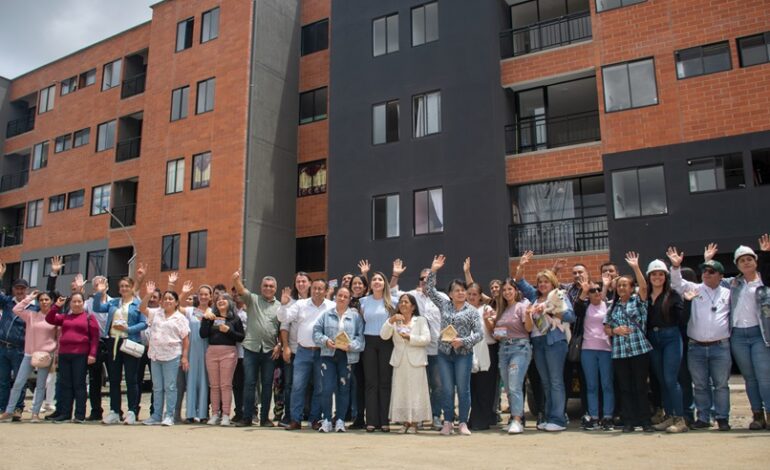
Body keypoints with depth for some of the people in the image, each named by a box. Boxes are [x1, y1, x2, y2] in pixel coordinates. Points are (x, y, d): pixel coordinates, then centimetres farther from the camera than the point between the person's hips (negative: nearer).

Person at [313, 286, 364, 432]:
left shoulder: (355, 316, 6)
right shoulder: (326, 314, 9)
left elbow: (361, 336, -1)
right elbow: (316, 331, 4)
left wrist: (351, 345, -17)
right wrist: (325, 340, -14)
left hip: (347, 356, 0)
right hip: (328, 355, 0)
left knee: (343, 389, 5)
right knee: (327, 388, -5)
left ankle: (340, 420, 15)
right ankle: (326, 420, 6)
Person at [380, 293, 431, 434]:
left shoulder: (421, 320, 8)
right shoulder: (395, 321, 14)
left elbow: (426, 339, -5)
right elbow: (383, 336, -3)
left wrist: (410, 337, -14)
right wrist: (391, 320, -14)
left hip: (415, 361, -2)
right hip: (400, 361, 2)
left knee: (415, 391, -3)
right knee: (401, 392, 2)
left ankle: (414, 423, 5)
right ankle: (405, 422, 11)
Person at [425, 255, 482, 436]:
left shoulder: (472, 311, 1)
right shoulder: (444, 305, 8)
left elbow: (479, 334, -3)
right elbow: (429, 290, 7)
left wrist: (463, 341, -16)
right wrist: (433, 270, 0)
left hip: (463, 353, -2)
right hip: (444, 353, 2)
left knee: (463, 389, 1)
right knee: (447, 390, 5)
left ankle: (463, 423, 11)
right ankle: (447, 423, 14)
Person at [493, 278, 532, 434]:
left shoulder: (522, 305, -1)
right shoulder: (501, 310, 17)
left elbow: (529, 328, -11)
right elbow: (495, 330, 23)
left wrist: (527, 313, -26)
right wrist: (496, 335, 2)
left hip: (520, 347, -7)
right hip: (503, 348, 7)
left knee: (515, 386, -16)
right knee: (508, 388, 8)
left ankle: (517, 421, -17)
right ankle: (515, 418, 18)